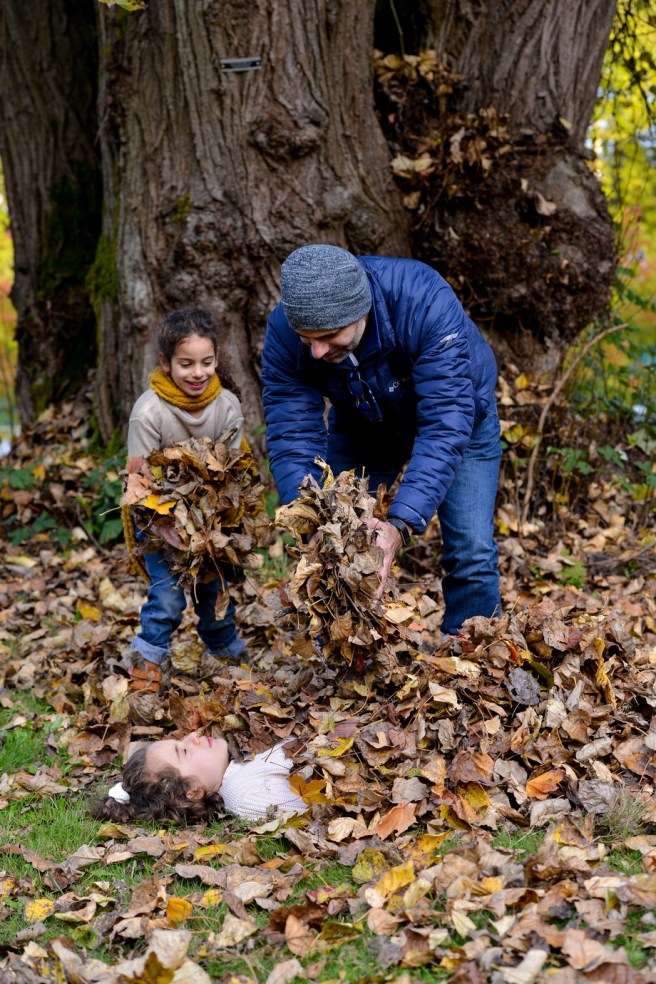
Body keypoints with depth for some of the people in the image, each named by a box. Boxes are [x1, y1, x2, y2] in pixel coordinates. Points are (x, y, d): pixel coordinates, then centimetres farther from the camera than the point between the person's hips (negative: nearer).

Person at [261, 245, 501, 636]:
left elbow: (444, 427, -44)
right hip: (362, 427, 3)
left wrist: (401, 525, -54)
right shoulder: (284, 333, -31)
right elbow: (293, 438, -29)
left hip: (457, 411, -2)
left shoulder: (425, 302, -41)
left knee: (472, 553, -12)